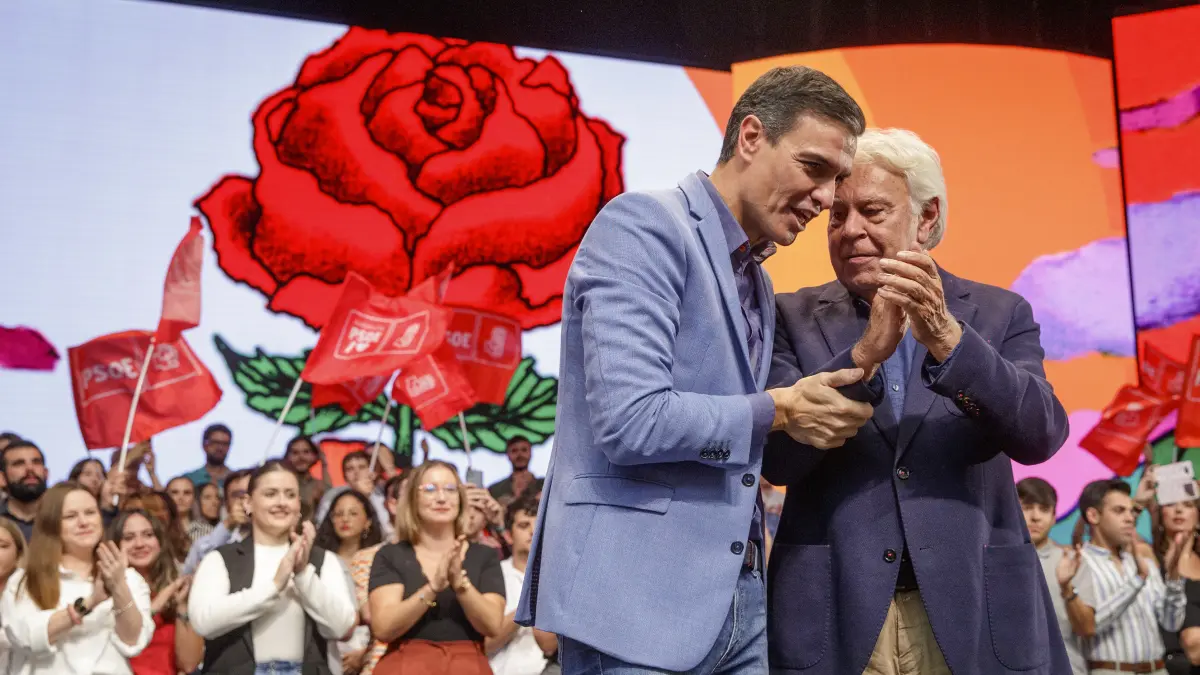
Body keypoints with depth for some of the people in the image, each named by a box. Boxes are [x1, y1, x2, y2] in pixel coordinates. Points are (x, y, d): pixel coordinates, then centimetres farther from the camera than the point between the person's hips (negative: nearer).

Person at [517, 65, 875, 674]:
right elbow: (629, 420, -22)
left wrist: (860, 361, 3)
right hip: (638, 604, -8)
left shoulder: (757, 283, 16)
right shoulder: (643, 225, -11)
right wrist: (779, 409, -8)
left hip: (737, 602, 8)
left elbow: (743, 452, 15)